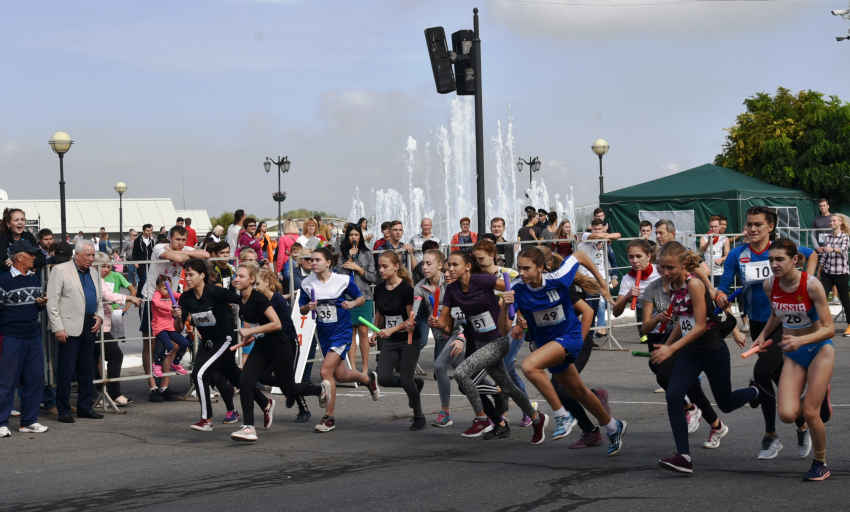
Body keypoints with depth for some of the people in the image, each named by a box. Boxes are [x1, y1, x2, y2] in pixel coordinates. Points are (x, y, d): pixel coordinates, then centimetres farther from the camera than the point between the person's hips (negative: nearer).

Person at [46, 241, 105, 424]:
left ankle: (85, 407, 17)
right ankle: (64, 410, 1)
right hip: (69, 327, -7)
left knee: (87, 369, 10)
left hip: (89, 326, 7)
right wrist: (57, 327, -14)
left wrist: (99, 316, 6)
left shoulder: (94, 272, 17)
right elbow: (52, 301, -8)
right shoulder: (60, 270, -4)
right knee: (66, 369, -4)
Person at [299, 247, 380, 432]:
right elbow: (302, 309, 6)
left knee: (326, 371, -18)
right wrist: (309, 307, -17)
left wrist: (352, 303, -20)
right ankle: (368, 378, 49)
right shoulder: (307, 283, -3)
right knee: (340, 376, 15)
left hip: (341, 331, -5)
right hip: (323, 332, 5)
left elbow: (360, 298, 2)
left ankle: (329, 418, -6)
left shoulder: (343, 280, -12)